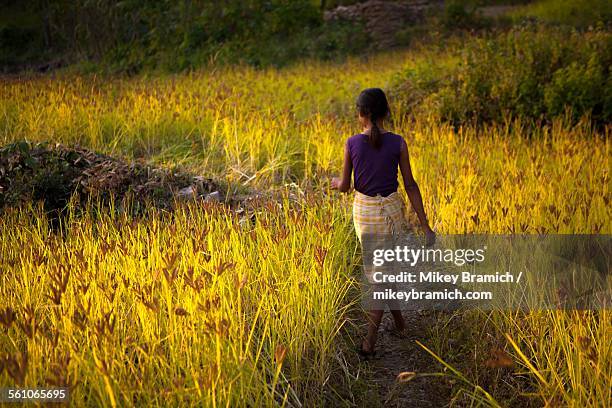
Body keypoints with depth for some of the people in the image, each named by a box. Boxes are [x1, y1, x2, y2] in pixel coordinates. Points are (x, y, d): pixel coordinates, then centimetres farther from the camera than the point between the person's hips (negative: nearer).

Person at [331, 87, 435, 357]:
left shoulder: (352, 144, -9)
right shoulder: (398, 143, -11)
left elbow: (345, 186, -2)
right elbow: (410, 186, -10)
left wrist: (336, 182, 24)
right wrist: (425, 226, -5)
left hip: (363, 210, 1)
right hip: (391, 210, -1)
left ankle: (398, 320, 37)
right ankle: (370, 340, 6)